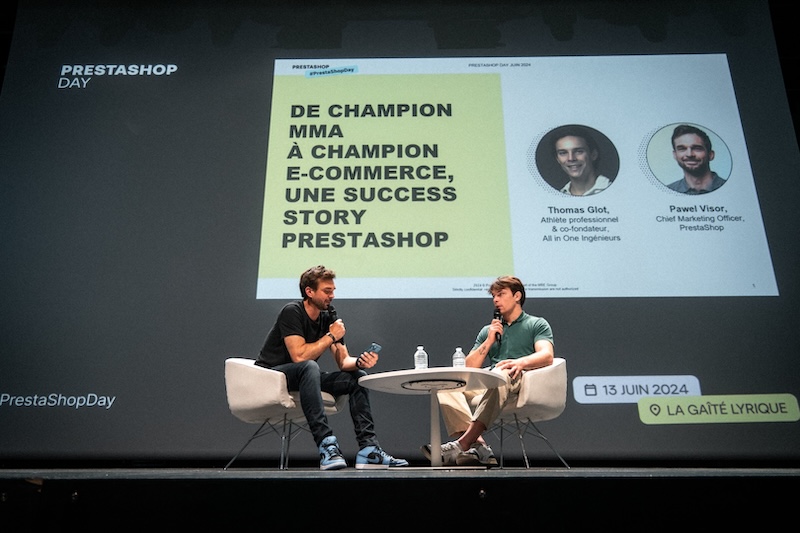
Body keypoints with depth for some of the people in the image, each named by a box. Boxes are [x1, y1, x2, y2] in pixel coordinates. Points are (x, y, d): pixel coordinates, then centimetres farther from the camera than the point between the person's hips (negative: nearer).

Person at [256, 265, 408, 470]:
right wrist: (331, 336, -19)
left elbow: (344, 362, 0)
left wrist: (360, 361, -22)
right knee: (310, 367, -38)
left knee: (358, 376, -6)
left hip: (302, 378, 8)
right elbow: (299, 356, -29)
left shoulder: (329, 318, 4)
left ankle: (368, 449, -16)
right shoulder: (292, 312, -17)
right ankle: (326, 444, -43)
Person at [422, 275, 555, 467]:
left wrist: (522, 362, -24)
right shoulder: (488, 331, 30)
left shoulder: (537, 324, 18)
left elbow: (547, 356, -4)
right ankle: (478, 446, -39)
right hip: (489, 387, 5)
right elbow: (469, 368, 20)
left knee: (502, 374, -39)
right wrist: (489, 341, 8)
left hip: (522, 383, -5)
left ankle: (462, 443, -47)